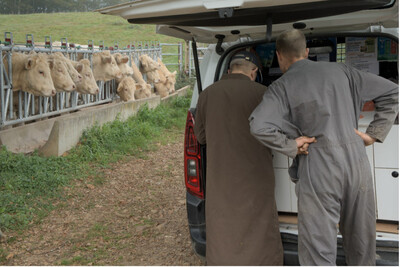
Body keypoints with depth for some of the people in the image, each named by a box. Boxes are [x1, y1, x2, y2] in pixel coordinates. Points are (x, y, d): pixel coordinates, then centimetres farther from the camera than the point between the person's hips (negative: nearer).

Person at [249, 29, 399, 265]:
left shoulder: (282, 86, -1)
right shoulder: (340, 71, 12)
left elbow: (259, 126, -20)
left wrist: (292, 148, -7)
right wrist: (375, 134, 10)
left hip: (318, 171, -4)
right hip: (357, 160, 5)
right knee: (362, 245, 19)